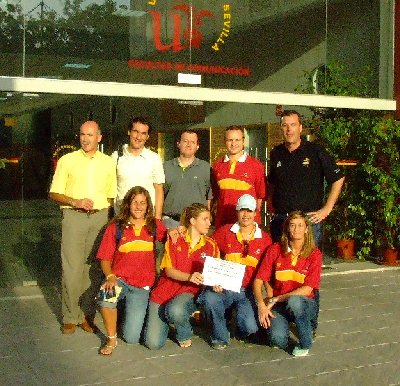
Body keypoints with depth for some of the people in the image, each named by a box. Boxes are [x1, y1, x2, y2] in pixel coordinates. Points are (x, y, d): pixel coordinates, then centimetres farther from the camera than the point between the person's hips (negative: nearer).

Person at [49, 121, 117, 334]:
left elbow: (113, 195, 15)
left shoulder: (109, 162, 12)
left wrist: (103, 208, -2)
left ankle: (87, 315, 12)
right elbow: (54, 193, 4)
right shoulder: (67, 160, 6)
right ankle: (70, 317, 4)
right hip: (73, 216, -2)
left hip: (100, 217, 2)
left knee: (93, 268, 3)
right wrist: (76, 202, -11)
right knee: (71, 268, -6)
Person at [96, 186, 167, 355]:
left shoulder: (154, 226, 7)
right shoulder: (115, 227, 3)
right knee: (106, 295, -38)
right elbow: (105, 258, 2)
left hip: (142, 285, 1)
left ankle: (133, 311, 26)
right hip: (120, 278, -1)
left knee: (131, 337, -9)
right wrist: (110, 276, -17)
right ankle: (111, 339, -13)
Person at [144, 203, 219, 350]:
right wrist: (189, 277, -27)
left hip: (188, 293, 0)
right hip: (164, 292, 0)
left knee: (176, 310, -38)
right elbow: (169, 271, -9)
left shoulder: (211, 245, 4)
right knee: (153, 343, -12)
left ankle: (185, 336, -3)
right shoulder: (175, 240, -1)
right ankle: (166, 318, 21)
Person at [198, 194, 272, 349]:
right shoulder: (225, 232, 4)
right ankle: (220, 336, -4)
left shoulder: (265, 239, 6)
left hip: (248, 291, 0)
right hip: (223, 288, 0)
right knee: (209, 299, -32)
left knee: (250, 327, -22)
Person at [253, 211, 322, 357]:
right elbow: (259, 280, -5)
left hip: (303, 304, 0)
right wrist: (261, 305, -21)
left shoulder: (314, 254, -6)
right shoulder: (275, 250, -2)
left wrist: (277, 299, -16)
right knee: (278, 339, -28)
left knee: (294, 301, -37)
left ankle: (304, 344, -11)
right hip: (278, 305, 0)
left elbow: (307, 289, -13)